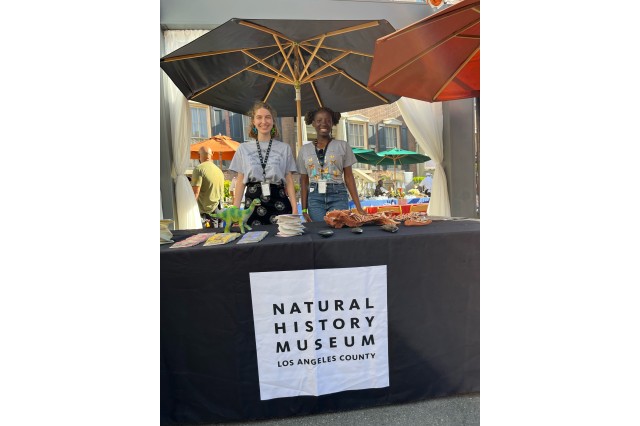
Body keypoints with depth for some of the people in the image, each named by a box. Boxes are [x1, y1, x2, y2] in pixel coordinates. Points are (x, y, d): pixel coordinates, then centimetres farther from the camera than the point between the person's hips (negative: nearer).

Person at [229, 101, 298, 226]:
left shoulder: (284, 148, 7)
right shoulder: (243, 149, 9)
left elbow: (289, 181, 5)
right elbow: (240, 181, 9)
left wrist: (295, 209, -5)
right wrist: (235, 211, 1)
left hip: (279, 202, 0)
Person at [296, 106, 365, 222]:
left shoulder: (342, 146, 5)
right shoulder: (305, 149, 9)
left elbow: (349, 177, 4)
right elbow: (304, 181, 10)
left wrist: (358, 207, -2)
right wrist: (304, 209, 2)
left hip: (338, 196, -1)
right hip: (315, 198, 1)